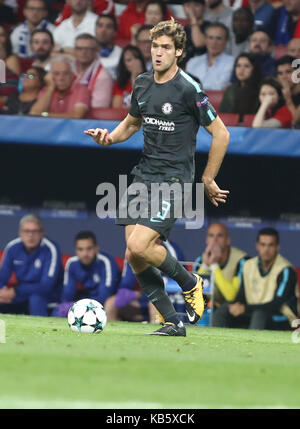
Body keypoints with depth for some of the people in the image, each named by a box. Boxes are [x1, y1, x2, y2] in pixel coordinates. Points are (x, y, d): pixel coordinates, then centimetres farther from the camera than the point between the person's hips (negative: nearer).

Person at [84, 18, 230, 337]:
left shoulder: (188, 89, -12)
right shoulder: (142, 84, 9)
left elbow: (220, 134, -6)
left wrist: (208, 181, -1)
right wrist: (109, 137, 4)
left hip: (173, 180, -7)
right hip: (143, 176, 7)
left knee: (139, 246, -21)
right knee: (134, 258, -3)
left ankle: (190, 284, 5)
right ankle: (173, 322, 9)